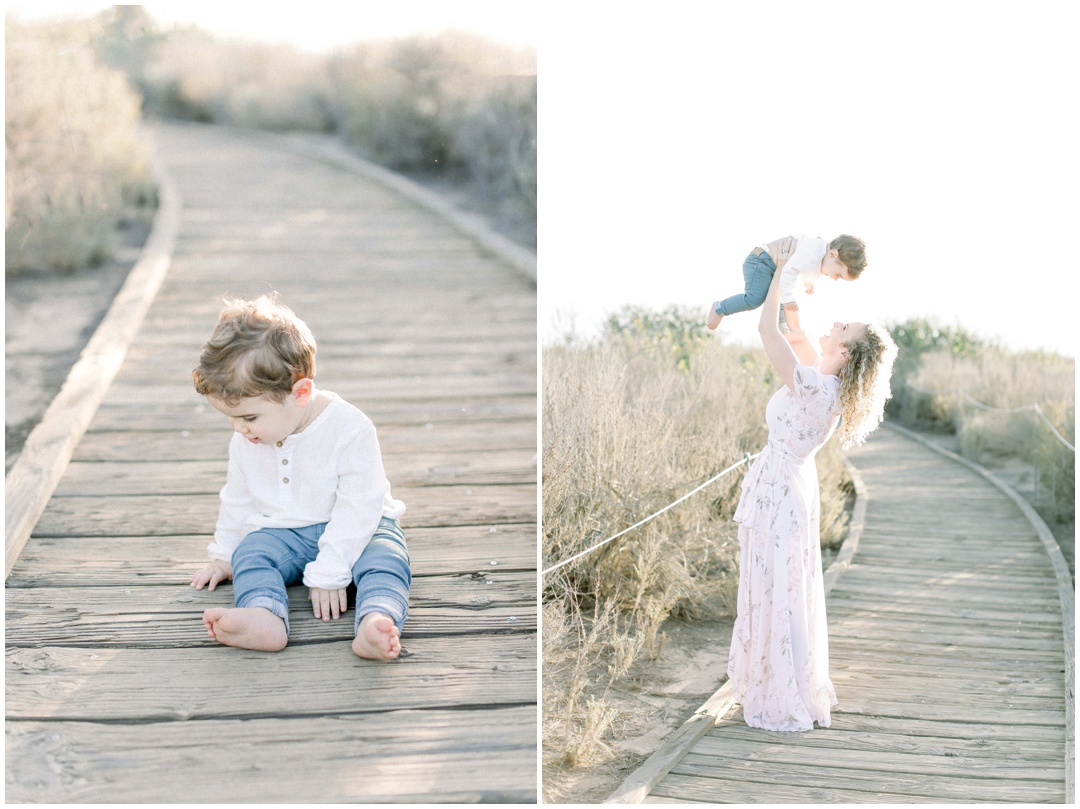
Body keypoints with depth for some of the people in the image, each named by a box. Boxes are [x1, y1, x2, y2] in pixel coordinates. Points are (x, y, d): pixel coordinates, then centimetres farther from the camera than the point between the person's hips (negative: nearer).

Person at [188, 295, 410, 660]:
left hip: (356, 529, -4)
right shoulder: (246, 442, -1)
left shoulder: (350, 429, -20)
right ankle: (264, 617, -52)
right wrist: (224, 554, 22)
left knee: (384, 558, -33)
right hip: (282, 533, 4)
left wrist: (328, 574, -22)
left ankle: (376, 621, -61)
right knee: (249, 553, -25)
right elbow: (237, 499, 16)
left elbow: (357, 508, -21)